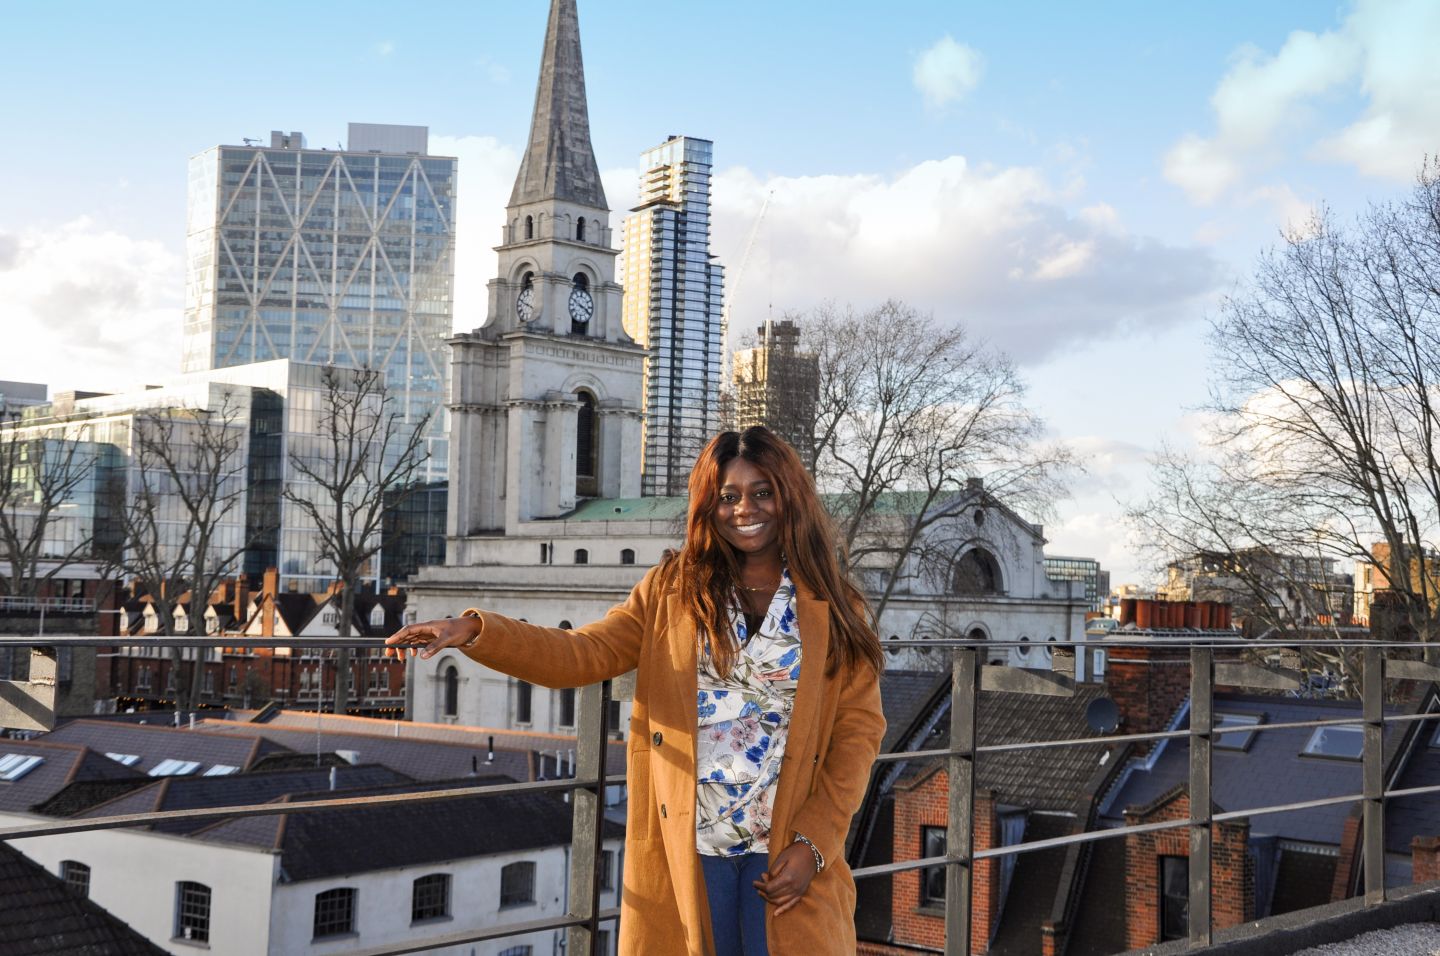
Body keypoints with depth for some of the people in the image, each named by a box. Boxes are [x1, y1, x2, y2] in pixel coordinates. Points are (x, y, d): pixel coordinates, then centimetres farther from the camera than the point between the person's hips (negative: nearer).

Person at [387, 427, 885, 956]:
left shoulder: (834, 607, 2)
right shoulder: (672, 589, 5)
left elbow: (858, 730, 0)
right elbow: (583, 654, -4)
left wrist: (813, 843, -9)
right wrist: (474, 630, -18)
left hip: (786, 855, 0)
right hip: (686, 848, 1)